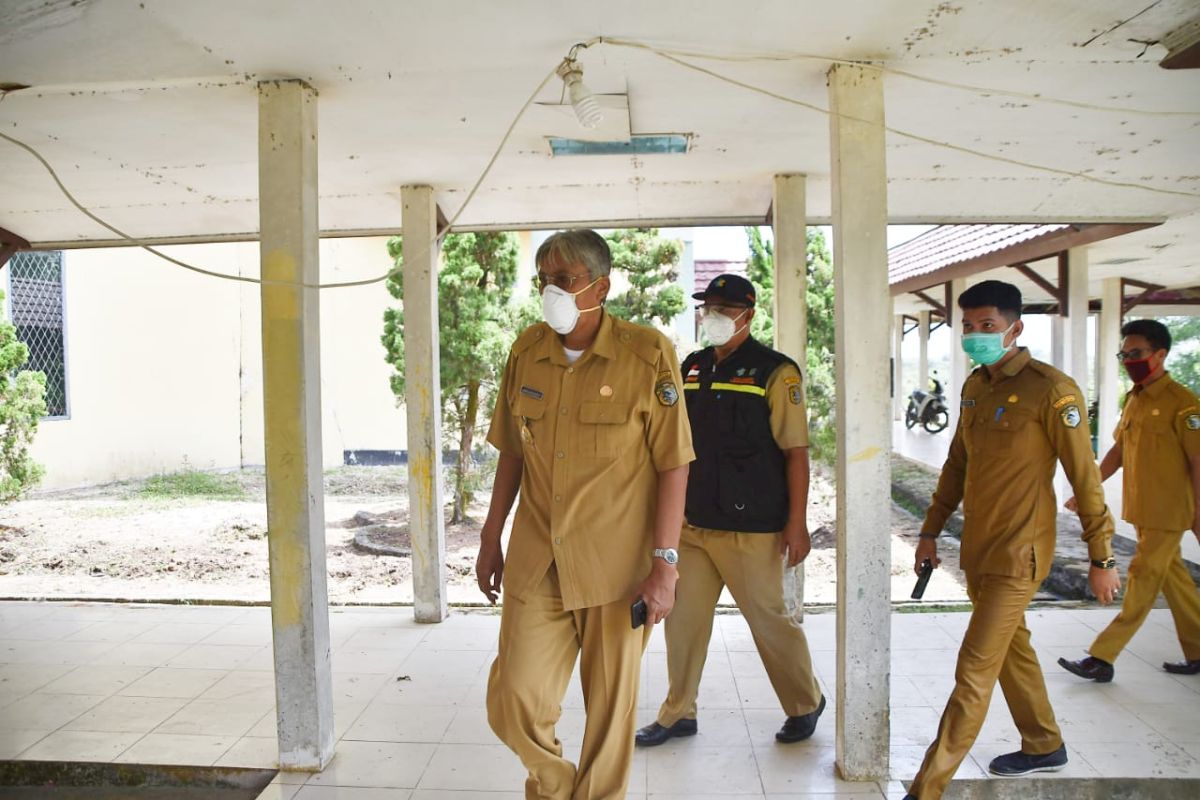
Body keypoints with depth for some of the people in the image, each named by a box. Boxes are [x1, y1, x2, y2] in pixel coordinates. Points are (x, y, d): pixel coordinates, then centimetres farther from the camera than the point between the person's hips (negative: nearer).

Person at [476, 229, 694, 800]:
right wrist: (491, 538, 14)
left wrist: (664, 565, -11)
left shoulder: (648, 354, -9)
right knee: (515, 702, 4)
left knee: (611, 708, 9)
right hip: (534, 564, 4)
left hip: (617, 566, -3)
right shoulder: (526, 350, 4)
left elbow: (673, 465, -8)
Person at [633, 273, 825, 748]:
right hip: (693, 523, 6)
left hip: (751, 529, -5)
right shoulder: (691, 369, 10)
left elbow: (795, 452, -10)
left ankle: (805, 705, 31)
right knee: (683, 618, 10)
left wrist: (797, 522, -14)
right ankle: (678, 713, 26)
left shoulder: (774, 372, -8)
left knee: (768, 620, 7)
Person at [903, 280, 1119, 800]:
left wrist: (1101, 559, -9)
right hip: (977, 549, 8)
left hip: (1018, 554, -8)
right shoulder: (974, 387, 8)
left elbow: (1085, 479, -12)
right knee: (1011, 649, 22)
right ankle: (1044, 747, 43)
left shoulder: (1051, 390, -15)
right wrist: (931, 530, 15)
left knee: (974, 673, -5)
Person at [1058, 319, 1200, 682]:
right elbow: (1118, 451, 14)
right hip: (1141, 510, 8)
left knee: (1141, 584, -2)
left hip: (1167, 513, -8)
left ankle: (1102, 659, 0)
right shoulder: (1133, 399, 9)